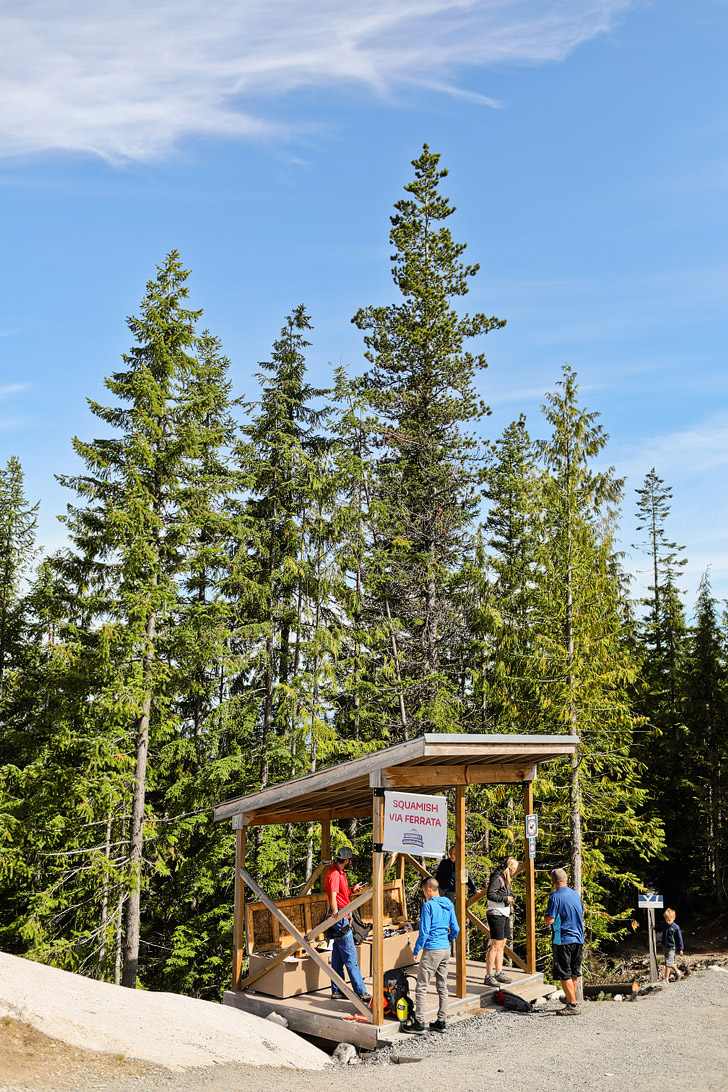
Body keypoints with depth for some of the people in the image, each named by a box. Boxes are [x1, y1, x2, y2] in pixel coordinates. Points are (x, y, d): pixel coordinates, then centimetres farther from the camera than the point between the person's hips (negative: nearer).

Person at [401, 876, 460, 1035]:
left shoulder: (429, 905, -14)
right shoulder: (449, 905, 7)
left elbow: (424, 932, -15)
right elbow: (455, 929, 10)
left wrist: (416, 950, -6)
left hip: (431, 950, -8)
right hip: (446, 950, 8)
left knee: (421, 987, -2)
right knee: (442, 987, 13)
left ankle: (419, 1023, -2)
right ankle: (441, 1021, 16)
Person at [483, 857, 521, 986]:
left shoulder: (506, 879, 16)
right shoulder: (497, 878, -13)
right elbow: (490, 894, -21)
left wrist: (512, 897, 5)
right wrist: (505, 898, -17)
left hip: (505, 915, 10)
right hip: (496, 914, -10)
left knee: (501, 946, 14)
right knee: (495, 946, -10)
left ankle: (498, 973, 22)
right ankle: (488, 976, -8)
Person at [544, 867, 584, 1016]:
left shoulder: (555, 897, -14)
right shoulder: (575, 894, 8)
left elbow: (549, 920, -17)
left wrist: (545, 915, 3)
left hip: (563, 940, -7)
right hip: (578, 938, 7)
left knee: (564, 975, -1)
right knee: (574, 973, 17)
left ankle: (573, 1005, -2)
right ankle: (570, 998, 28)